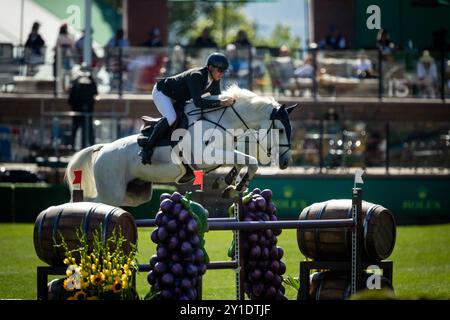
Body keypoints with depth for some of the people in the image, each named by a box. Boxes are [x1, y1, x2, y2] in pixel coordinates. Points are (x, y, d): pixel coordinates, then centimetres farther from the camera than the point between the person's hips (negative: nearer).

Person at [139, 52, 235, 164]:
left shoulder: (215, 80, -11)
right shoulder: (196, 76, -37)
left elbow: (216, 98, 0)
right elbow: (198, 102, -46)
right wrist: (221, 103, -50)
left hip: (178, 99, 10)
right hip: (161, 92, -10)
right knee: (171, 117, -31)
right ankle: (147, 148, -25)